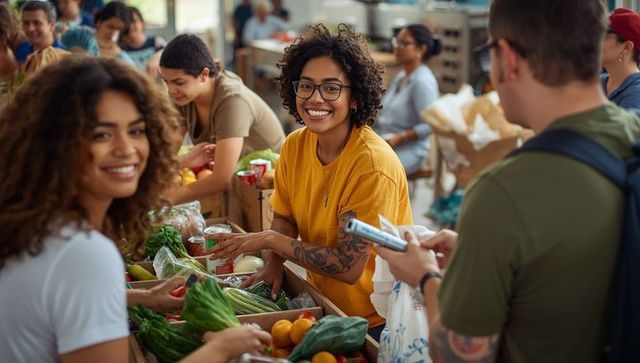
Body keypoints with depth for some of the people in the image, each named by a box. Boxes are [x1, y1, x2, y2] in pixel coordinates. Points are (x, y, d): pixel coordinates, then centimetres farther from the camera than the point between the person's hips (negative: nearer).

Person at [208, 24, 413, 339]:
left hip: (376, 322, -6)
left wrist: (270, 240, -21)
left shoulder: (373, 166, -27)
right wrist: (273, 263, -12)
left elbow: (349, 267, -27)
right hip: (322, 303, 6)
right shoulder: (295, 146, -6)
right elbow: (284, 218, 8)